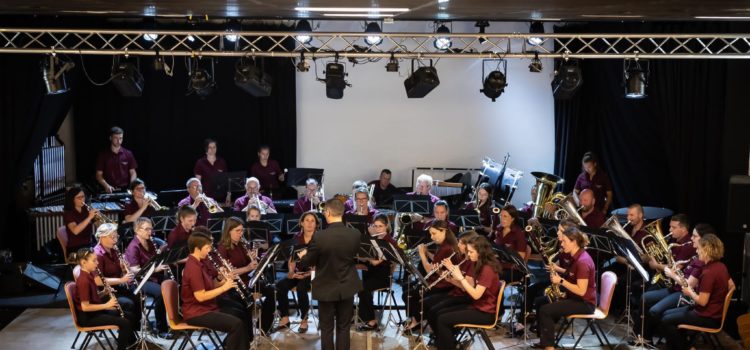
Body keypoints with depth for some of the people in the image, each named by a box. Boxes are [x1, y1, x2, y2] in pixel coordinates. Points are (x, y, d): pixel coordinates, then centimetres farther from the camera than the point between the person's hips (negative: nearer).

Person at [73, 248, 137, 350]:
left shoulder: (90, 274, 5)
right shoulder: (83, 280, -24)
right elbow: (85, 307, -26)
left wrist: (104, 292, -3)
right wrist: (106, 305, -21)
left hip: (95, 310, 10)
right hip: (87, 317, -10)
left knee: (129, 315, 13)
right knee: (124, 323, -18)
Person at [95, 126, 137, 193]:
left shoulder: (128, 154, 10)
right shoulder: (103, 155, 6)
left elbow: (133, 173, 12)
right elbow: (99, 175, 6)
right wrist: (106, 186, -11)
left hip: (125, 190, 1)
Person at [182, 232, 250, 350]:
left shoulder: (200, 263, 9)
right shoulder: (193, 268, -21)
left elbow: (210, 285, 14)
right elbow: (200, 296, -25)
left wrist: (224, 281, -5)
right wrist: (224, 287, -20)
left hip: (208, 307, 10)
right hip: (196, 313, -10)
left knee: (243, 315, 11)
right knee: (236, 324, -22)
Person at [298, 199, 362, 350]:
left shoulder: (319, 237, -23)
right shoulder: (355, 234, -13)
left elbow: (308, 262, -7)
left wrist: (303, 255, 16)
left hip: (326, 289, -3)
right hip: (347, 288, 3)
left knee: (326, 329, 12)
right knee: (343, 328, 14)